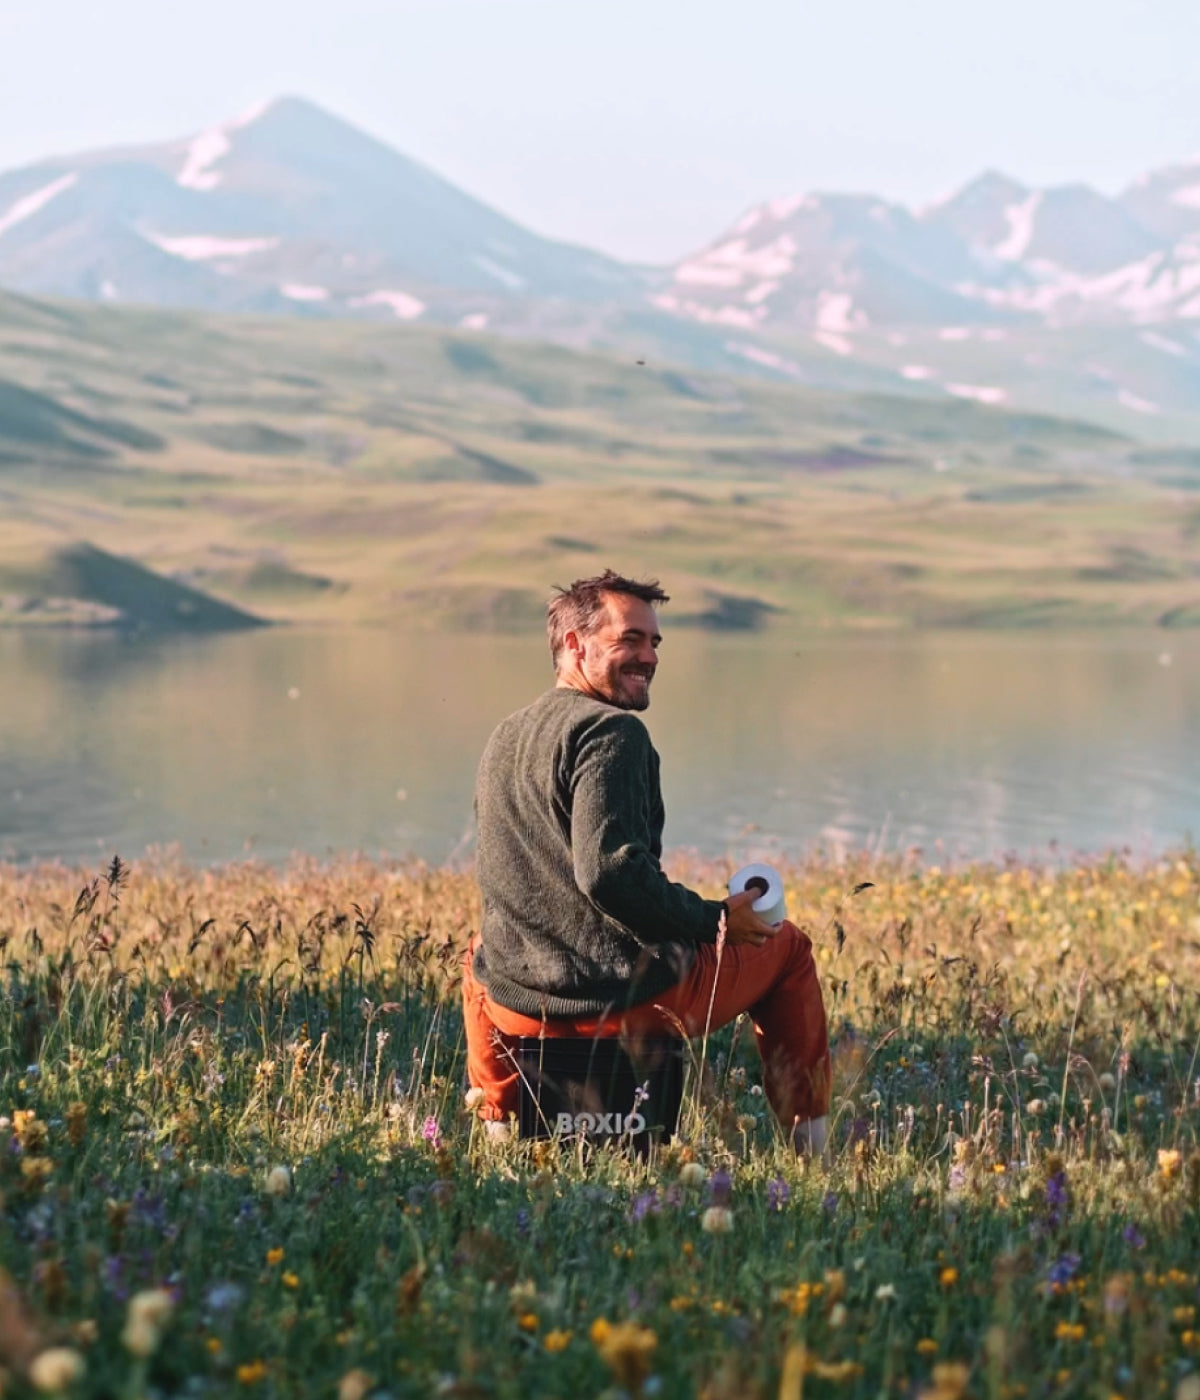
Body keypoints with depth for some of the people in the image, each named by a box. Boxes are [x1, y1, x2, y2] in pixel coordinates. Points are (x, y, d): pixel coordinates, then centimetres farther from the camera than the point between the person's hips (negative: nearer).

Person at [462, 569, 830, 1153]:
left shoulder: (502, 739, 10)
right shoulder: (612, 732, -15)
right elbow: (611, 873, -26)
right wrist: (715, 918, -12)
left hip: (517, 1004, 6)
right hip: (632, 1002, -6)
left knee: (480, 947, 42)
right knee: (786, 945, 18)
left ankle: (499, 1120, 38)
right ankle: (808, 1144, 21)